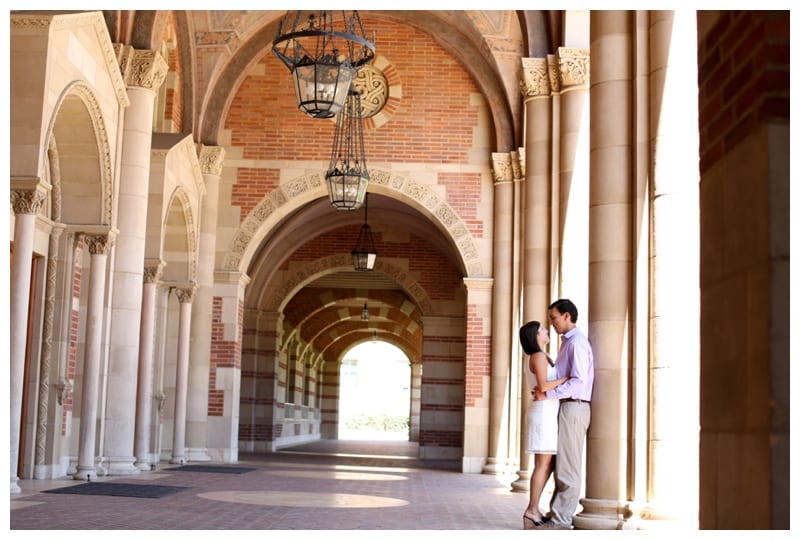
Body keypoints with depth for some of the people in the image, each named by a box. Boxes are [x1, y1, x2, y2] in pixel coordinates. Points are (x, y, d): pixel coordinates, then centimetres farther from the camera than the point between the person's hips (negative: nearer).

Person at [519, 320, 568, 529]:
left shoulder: (539, 358, 19)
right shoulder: (538, 356, -11)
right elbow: (543, 386, -22)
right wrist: (568, 377, -14)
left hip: (545, 414, 10)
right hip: (544, 414, -10)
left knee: (548, 465, 9)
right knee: (543, 465, -8)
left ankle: (533, 510, 10)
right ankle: (532, 512, -6)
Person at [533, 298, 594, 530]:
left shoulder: (577, 342, -12)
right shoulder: (567, 342, 18)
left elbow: (578, 382, -21)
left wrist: (548, 394, -19)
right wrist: (545, 390, 5)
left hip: (573, 407, -10)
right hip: (567, 407, 10)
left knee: (567, 467, -7)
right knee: (562, 465, 11)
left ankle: (561, 519, -5)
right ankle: (559, 515, 16)